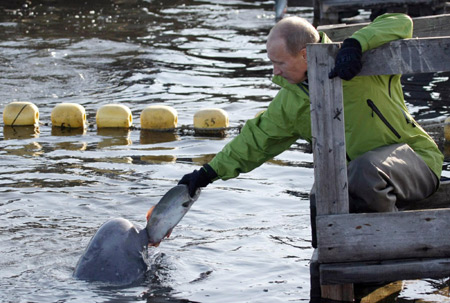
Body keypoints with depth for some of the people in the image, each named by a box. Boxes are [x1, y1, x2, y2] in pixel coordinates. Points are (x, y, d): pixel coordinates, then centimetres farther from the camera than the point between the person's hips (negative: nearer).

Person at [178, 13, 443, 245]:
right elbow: (257, 138, 11)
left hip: (416, 157, -6)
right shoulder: (290, 103, 3)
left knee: (366, 170, -38)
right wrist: (209, 173, 8)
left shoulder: (360, 62, -13)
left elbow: (401, 23, -21)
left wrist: (355, 44, -35)